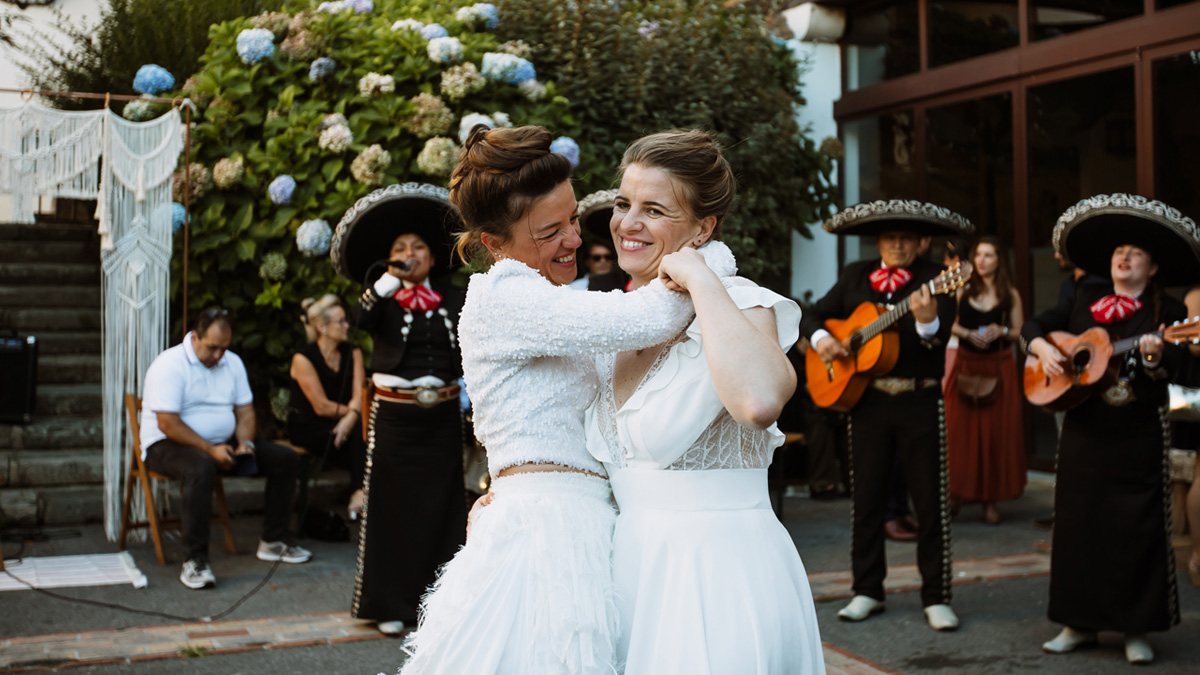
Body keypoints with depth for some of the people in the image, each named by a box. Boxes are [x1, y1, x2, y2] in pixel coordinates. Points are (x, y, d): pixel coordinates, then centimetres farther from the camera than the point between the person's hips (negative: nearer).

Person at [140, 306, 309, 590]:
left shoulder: (232, 363, 8)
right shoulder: (170, 365, -15)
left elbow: (245, 410, 10)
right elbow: (168, 424, -22)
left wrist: (245, 443, -10)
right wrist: (211, 450, -25)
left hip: (223, 444, 7)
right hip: (168, 446, -7)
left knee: (286, 459, -4)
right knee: (200, 468, -42)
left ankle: (273, 541, 6)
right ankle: (194, 561, -36)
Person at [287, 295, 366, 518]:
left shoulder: (353, 352, 4)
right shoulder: (303, 358, -12)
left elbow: (360, 394, -9)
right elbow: (321, 407, -16)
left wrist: (350, 418, -28)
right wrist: (355, 411, -9)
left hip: (341, 423, 5)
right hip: (307, 427, -5)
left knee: (361, 431, -31)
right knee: (360, 433, -31)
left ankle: (359, 492, -33)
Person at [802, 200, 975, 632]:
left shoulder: (934, 279, -3)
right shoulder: (855, 277, 8)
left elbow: (942, 339, -17)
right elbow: (814, 316, 15)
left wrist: (928, 321, -38)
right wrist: (820, 338, -6)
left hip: (920, 402, -3)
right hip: (867, 398, 3)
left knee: (930, 501, 0)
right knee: (866, 498, 9)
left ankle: (936, 597, 10)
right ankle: (867, 591, 20)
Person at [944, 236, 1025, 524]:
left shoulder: (1010, 294, 4)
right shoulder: (963, 290, 5)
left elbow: (1020, 333, 6)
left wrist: (1002, 331, -13)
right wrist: (968, 334, -13)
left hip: (998, 368, 0)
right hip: (966, 365, 0)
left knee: (996, 432, 0)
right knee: (961, 430, -2)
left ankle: (990, 500, 8)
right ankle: (957, 493, 9)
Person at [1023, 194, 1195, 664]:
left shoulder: (1165, 311, -1)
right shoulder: (1084, 299, 10)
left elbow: (1170, 369, -11)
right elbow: (1033, 326, 12)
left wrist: (1153, 356, -32)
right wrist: (1042, 349, -8)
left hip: (1138, 437, -3)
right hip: (1084, 432, 4)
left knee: (1137, 528, -2)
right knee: (1078, 524, 6)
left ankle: (1137, 629, 9)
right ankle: (1080, 622, 17)